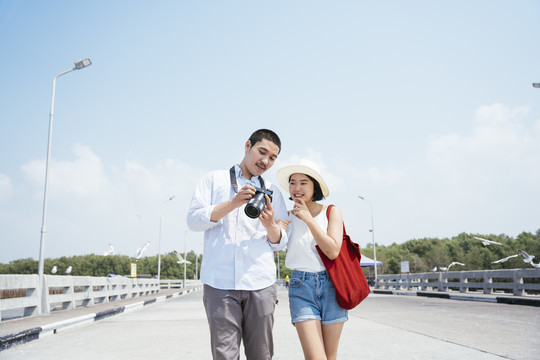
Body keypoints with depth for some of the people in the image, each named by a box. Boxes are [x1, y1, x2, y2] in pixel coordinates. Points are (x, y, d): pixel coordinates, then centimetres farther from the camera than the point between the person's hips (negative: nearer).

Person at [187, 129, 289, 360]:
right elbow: (193, 220, 1)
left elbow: (281, 243, 15)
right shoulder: (214, 179, 13)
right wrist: (233, 203, -11)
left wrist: (270, 225, -8)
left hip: (261, 282, 2)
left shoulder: (272, 192, 18)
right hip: (219, 281, -2)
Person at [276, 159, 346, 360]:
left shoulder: (331, 212, 1)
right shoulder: (288, 217, 4)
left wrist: (308, 219, -12)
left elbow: (333, 251, -12)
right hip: (301, 287, 0)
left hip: (331, 285, 0)